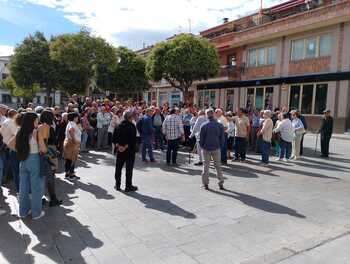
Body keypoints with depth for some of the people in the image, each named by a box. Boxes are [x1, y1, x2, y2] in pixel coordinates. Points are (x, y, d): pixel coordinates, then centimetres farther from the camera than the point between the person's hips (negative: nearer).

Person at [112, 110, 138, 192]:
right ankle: (128, 186, 9)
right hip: (130, 151, -5)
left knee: (118, 167, 14)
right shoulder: (132, 126, -11)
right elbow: (132, 139, -20)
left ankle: (117, 185, 21)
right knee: (129, 168, 3)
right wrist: (126, 146, -14)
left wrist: (118, 146, -6)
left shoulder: (119, 126, 6)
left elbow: (114, 138, 1)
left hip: (120, 151, 5)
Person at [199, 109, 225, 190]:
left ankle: (205, 184, 11)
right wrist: (220, 146, 12)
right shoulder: (220, 125, -2)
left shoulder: (204, 126, -8)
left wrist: (202, 146, 9)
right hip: (216, 148, 1)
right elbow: (222, 138, 1)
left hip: (206, 148, -1)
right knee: (218, 166, 12)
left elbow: (201, 138, -5)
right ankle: (221, 184, 14)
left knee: (206, 166, 8)